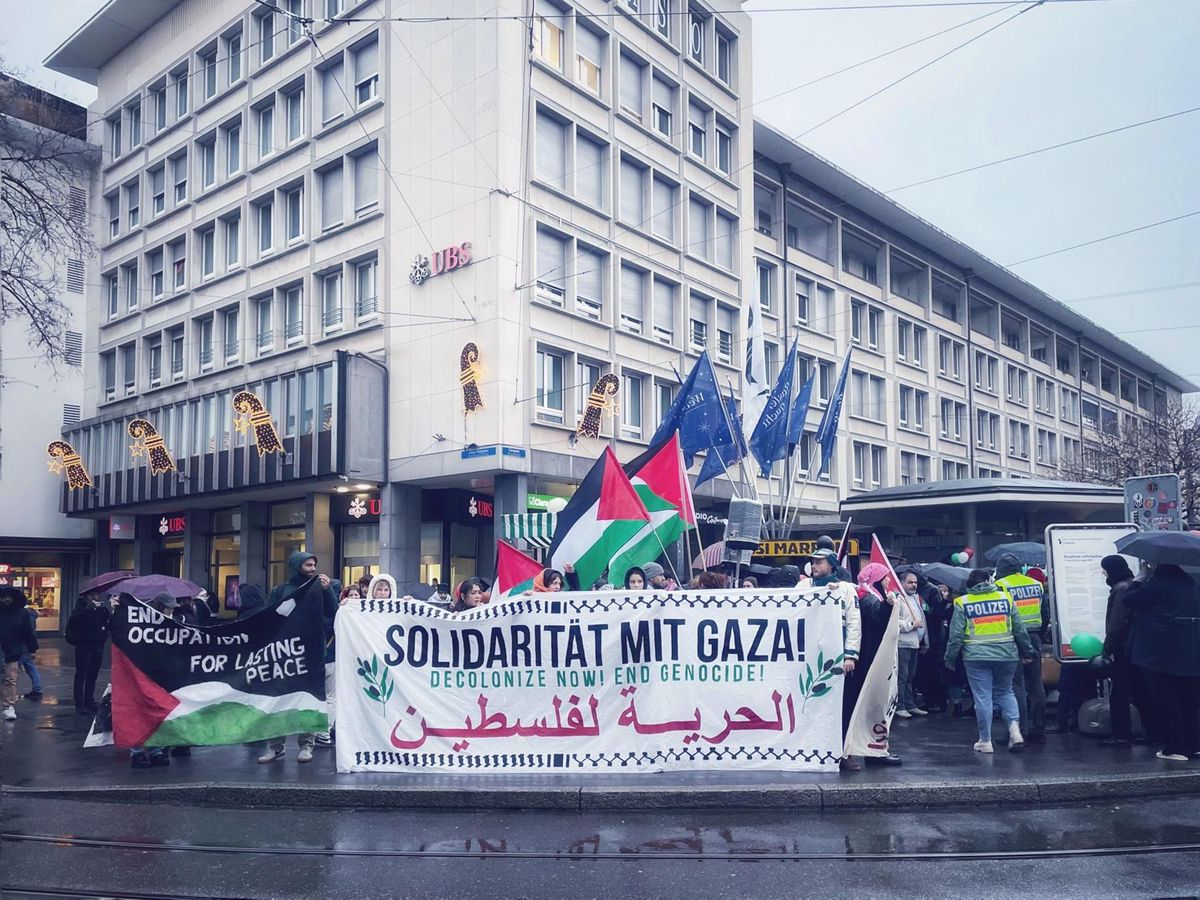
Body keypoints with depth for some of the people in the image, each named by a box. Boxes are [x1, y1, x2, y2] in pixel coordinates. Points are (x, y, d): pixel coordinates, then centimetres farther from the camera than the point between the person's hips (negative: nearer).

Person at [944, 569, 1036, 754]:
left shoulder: (963, 603, -1)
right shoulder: (1005, 597, 4)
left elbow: (956, 634, -3)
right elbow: (1019, 629, 7)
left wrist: (949, 657, 5)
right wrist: (1027, 650, 18)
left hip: (976, 657, -2)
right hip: (1006, 655, 2)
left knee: (982, 697, 3)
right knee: (1005, 692, 18)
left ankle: (985, 740, 6)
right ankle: (1014, 727, -1)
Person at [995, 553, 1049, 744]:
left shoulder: (1000, 585, -6)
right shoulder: (1036, 584, 11)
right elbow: (1046, 615, 14)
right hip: (1034, 640, 5)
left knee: (1016, 686, -3)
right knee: (1036, 686, 10)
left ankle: (1020, 729, -6)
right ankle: (1038, 731, 15)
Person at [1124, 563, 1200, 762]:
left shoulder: (1158, 584, -15)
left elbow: (1130, 599, -9)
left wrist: (1139, 579, 5)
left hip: (1165, 654, -7)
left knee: (1167, 701, 1)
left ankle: (1175, 749, 2)